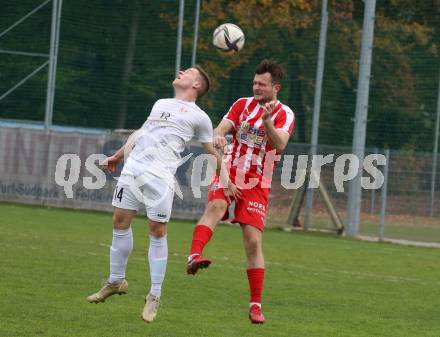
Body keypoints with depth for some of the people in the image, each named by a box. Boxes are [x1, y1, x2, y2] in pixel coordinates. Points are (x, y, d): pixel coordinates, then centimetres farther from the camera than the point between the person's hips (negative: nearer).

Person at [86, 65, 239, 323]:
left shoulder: (198, 117, 7)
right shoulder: (160, 104, 23)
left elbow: (212, 151, 14)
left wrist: (228, 181, 15)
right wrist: (118, 156, 37)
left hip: (160, 176, -6)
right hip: (132, 168, 6)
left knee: (158, 232, -7)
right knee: (120, 222, 6)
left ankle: (155, 296, 0)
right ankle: (116, 281, 20)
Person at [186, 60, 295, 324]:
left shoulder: (284, 115, -1)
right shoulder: (243, 104, 7)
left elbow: (280, 145, -19)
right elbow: (222, 127, -5)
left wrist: (267, 121, -36)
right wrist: (218, 136, -29)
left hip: (257, 184, -1)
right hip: (229, 173, 1)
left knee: (253, 241, -7)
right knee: (216, 206, -32)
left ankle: (256, 304, 3)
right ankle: (194, 256, -53)